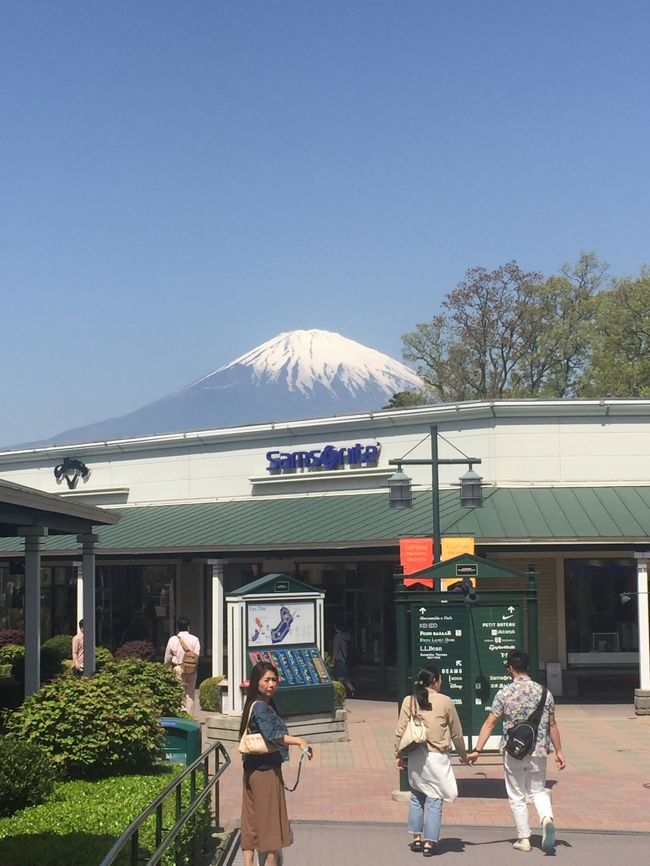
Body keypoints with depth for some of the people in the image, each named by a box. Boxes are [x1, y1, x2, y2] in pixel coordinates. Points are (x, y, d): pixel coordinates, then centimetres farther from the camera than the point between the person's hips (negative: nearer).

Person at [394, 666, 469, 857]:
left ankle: (417, 838, 22)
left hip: (415, 756, 3)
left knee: (416, 796, 18)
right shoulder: (445, 702, -4)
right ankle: (429, 843, 4)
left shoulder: (409, 701, 1)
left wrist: (399, 754, 10)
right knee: (434, 799, 3)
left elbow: (400, 731, 0)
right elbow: (456, 732, 5)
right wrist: (462, 753, 18)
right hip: (437, 756, -3)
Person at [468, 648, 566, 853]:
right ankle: (547, 818, -12)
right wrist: (558, 751, 16)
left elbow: (489, 723, -8)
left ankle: (524, 839, 13)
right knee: (538, 790, 16)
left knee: (516, 796, 11)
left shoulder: (504, 693, -8)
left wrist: (477, 750, -3)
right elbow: (552, 725, 7)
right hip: (539, 751, 3)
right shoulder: (543, 692, 1)